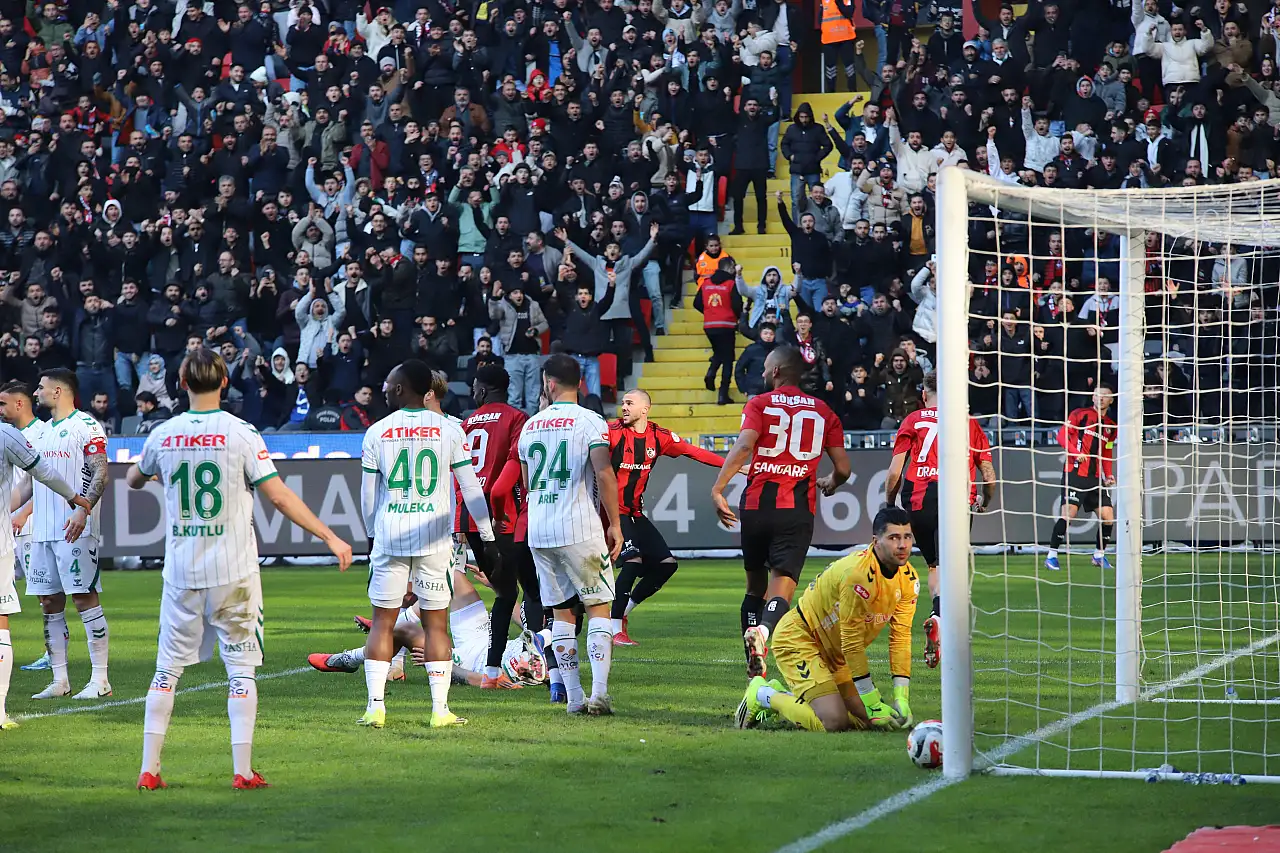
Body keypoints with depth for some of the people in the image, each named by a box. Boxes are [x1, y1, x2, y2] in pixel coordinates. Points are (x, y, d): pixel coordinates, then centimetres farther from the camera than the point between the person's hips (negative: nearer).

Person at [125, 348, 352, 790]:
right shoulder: (240, 434, -9)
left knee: (168, 668, 10)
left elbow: (133, 480, 21)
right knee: (241, 670, 5)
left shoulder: (163, 436, 1)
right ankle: (242, 770, 1)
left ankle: (149, 769, 8)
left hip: (181, 571, 3)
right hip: (234, 571, -3)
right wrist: (330, 537, -5)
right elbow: (279, 496, -12)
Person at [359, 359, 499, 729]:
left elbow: (368, 497, 7)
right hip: (433, 536, 0)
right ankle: (440, 709, 2)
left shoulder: (378, 432, 1)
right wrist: (488, 537, 7)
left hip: (389, 535, 0)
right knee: (436, 623, 5)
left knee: (383, 621, 8)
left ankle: (375, 706, 3)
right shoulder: (449, 430, 0)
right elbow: (471, 489, 1)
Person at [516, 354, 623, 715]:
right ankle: (599, 693, -9)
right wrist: (614, 524, -6)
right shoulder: (590, 421, -6)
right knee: (598, 607, 2)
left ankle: (574, 698, 8)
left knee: (561, 613, 10)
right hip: (580, 529, -5)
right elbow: (604, 474, -14)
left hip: (538, 532, 5)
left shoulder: (530, 426, 10)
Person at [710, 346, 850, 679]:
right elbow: (843, 468, 11)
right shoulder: (823, 412, 12)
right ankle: (764, 630, -40)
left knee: (756, 585, 17)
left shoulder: (759, 404, 4)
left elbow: (744, 445, -14)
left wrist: (717, 489, -19)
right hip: (797, 511, 0)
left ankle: (754, 665, 17)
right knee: (781, 589, -8)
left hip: (757, 505, 0)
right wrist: (830, 484, 34)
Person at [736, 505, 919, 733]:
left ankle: (785, 692, 19)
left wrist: (901, 700, -11)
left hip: (834, 653, 9)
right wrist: (874, 705, -23)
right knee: (833, 721, -22)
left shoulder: (908, 579, -6)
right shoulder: (857, 573, -31)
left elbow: (901, 638, -3)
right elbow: (852, 643, -27)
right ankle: (762, 696, 2)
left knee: (864, 719, 4)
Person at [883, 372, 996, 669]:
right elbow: (989, 474, 13)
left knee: (934, 565, 19)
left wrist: (889, 504, 16)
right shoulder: (970, 423, 13)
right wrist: (985, 502, 31)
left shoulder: (914, 420, 11)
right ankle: (939, 615, -29)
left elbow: (895, 471, 3)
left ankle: (939, 616, 9)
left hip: (920, 499, 1)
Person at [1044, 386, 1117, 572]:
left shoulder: (1111, 426, 16)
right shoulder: (1080, 414, 0)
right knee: (1069, 513, -16)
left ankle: (1099, 555, 19)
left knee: (1108, 517, 0)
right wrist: (1075, 452, -21)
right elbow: (1062, 435, -6)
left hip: (1096, 478, 6)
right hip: (1075, 473, -6)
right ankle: (1052, 555, -7)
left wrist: (1108, 475, 8)